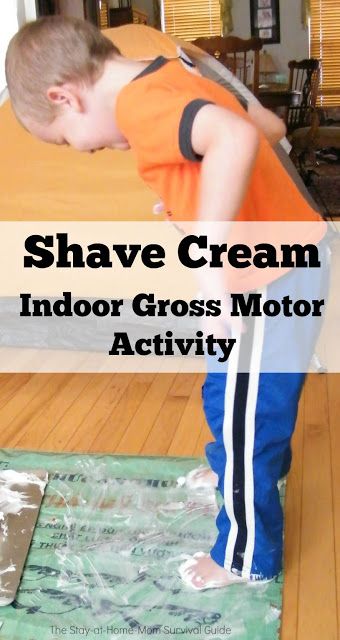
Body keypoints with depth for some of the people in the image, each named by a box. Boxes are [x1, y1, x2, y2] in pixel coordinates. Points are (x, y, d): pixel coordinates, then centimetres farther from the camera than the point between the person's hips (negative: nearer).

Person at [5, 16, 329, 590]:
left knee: (239, 409, 7)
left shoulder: (139, 101, -21)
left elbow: (236, 140, -40)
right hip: (291, 254, 10)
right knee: (236, 392, 29)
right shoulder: (171, 81, 9)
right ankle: (240, 469, 56)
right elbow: (270, 128, 18)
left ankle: (246, 557, 27)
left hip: (273, 277, -10)